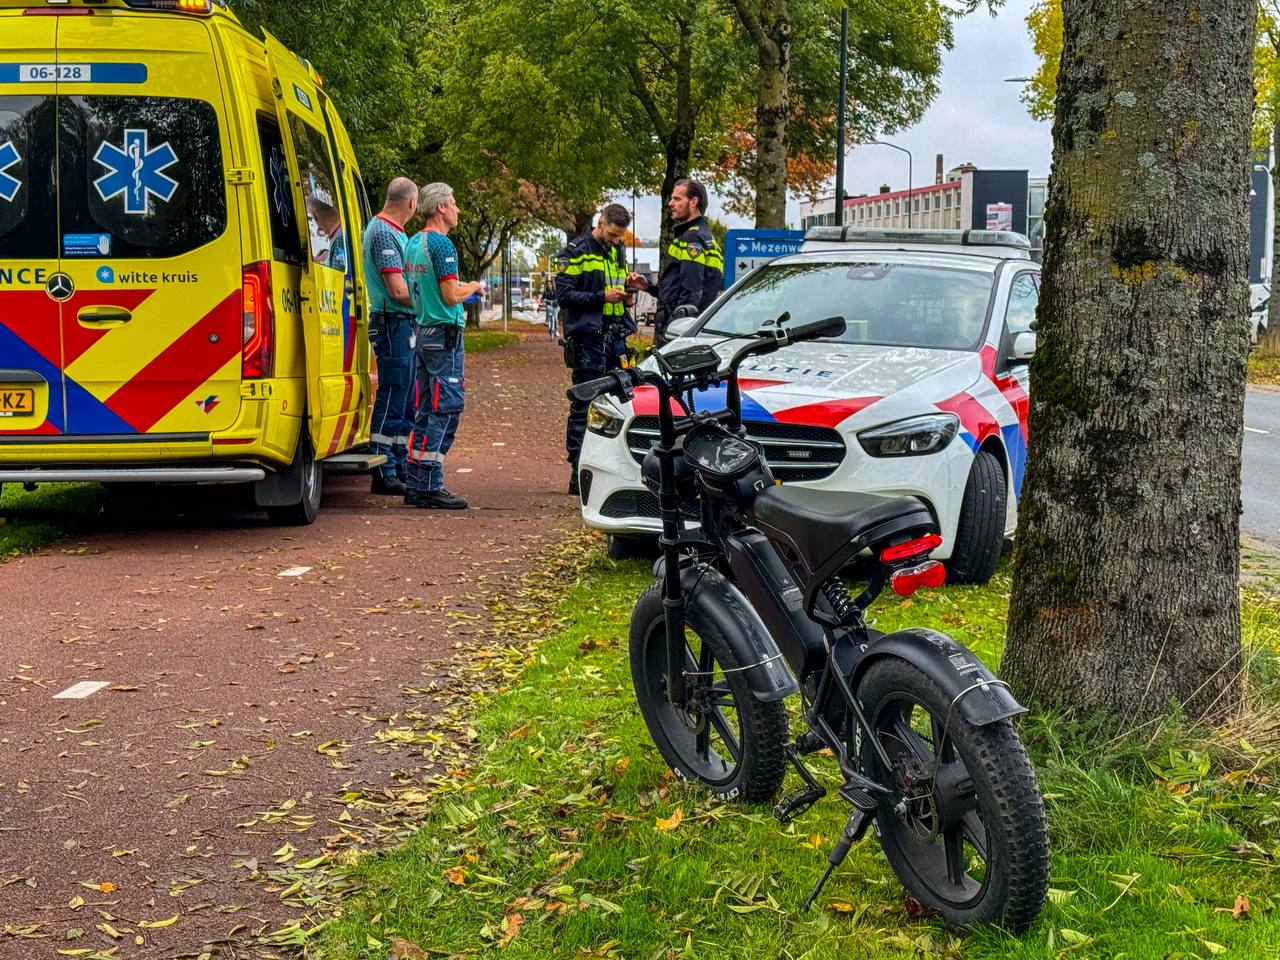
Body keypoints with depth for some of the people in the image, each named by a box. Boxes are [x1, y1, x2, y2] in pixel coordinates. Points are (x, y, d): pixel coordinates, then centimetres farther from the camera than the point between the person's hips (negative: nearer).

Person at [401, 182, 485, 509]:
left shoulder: (413, 243, 15)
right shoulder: (441, 244, -14)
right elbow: (451, 296, -18)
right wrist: (474, 286, 0)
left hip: (422, 332, 9)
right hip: (445, 335, -9)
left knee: (427, 412, 12)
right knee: (445, 409, -7)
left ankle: (416, 485, 13)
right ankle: (431, 486, -9)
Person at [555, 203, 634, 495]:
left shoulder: (619, 252, 20)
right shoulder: (577, 251, -4)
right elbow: (564, 294, -10)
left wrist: (628, 297, 9)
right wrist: (602, 297, -17)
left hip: (615, 336, 7)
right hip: (587, 336, -7)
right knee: (585, 403, -7)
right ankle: (579, 471, -5)